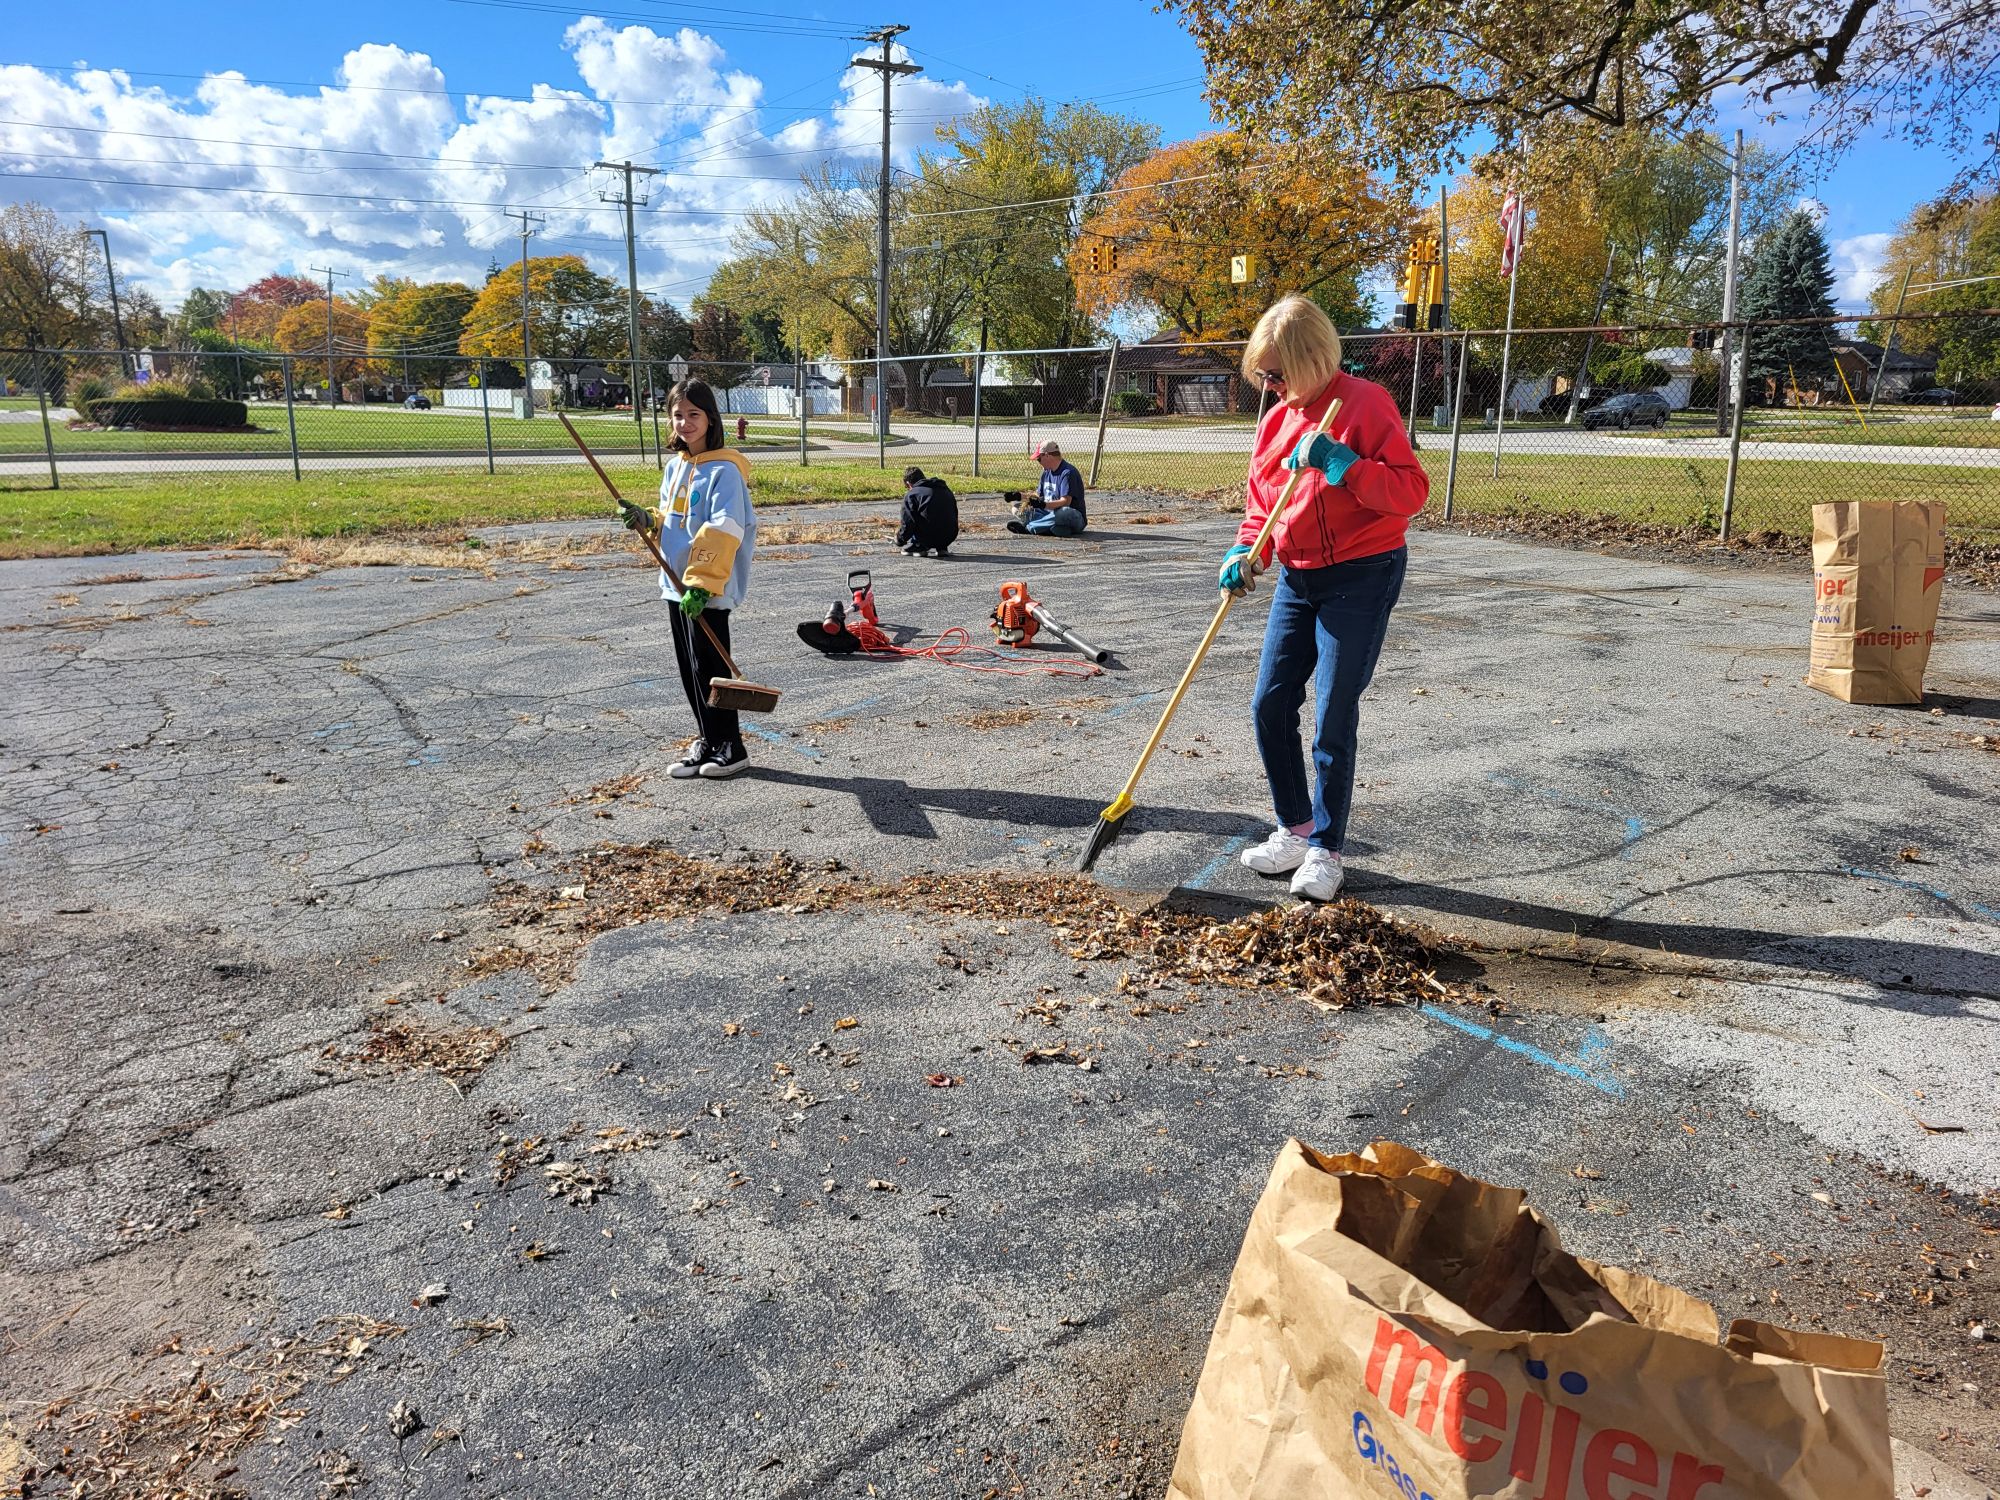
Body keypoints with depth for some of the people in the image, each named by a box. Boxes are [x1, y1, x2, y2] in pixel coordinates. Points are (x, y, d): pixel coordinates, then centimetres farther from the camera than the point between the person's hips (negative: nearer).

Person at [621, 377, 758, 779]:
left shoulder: (724, 470, -14)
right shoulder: (674, 467, 12)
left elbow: (722, 532, -21)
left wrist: (701, 582, -27)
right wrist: (647, 521, -1)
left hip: (709, 592, -8)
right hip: (676, 585, 8)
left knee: (709, 668, -2)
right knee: (689, 669, 13)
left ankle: (729, 746, 11)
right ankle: (706, 741, 25)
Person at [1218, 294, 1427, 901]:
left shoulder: (1365, 402, -12)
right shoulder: (1277, 418, 9)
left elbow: (1411, 491, -17)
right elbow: (1261, 502, 15)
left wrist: (1341, 464, -27)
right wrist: (1247, 552, -3)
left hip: (1361, 578, -7)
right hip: (1297, 579, 7)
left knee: (1334, 721, -5)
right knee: (1270, 706, 5)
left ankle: (1326, 849, 11)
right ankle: (1295, 828, 23)